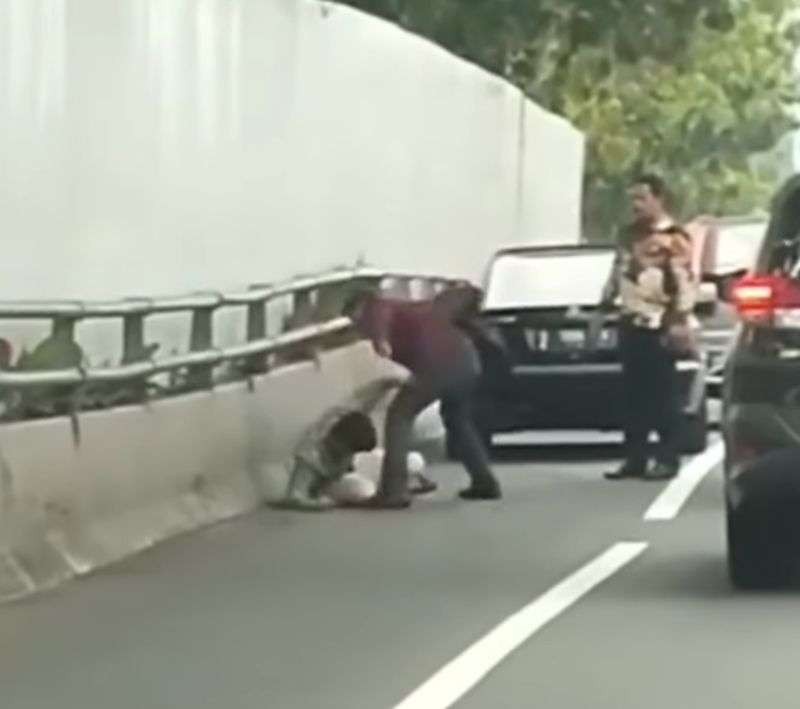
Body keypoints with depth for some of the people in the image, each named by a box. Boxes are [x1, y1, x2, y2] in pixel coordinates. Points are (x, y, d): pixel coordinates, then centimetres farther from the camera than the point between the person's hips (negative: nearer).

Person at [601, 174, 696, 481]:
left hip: (659, 328, -7)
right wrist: (605, 306, 21)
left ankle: (668, 459, 4)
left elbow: (685, 284, -14)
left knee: (664, 394, -2)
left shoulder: (674, 238, -10)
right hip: (630, 324, 7)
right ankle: (635, 458, 14)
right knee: (633, 393, 9)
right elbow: (617, 273, 24)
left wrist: (679, 322, -19)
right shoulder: (629, 234, 15)